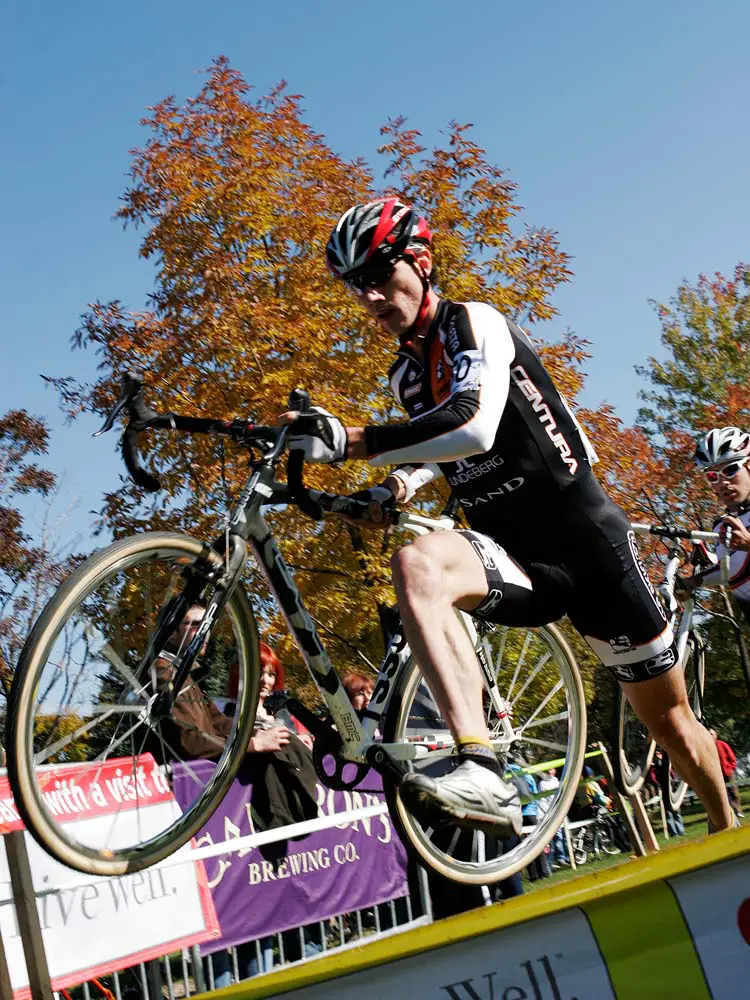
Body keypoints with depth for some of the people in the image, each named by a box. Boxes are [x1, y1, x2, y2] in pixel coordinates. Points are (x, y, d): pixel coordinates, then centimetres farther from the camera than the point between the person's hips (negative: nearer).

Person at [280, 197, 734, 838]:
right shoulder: (406, 375, 11)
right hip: (514, 555, 4)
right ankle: (483, 775, -43)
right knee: (415, 564, -31)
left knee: (666, 715, 6)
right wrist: (400, 484, 8)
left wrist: (352, 442, -34)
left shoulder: (474, 324, -10)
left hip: (585, 539, -4)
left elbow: (474, 428, -28)